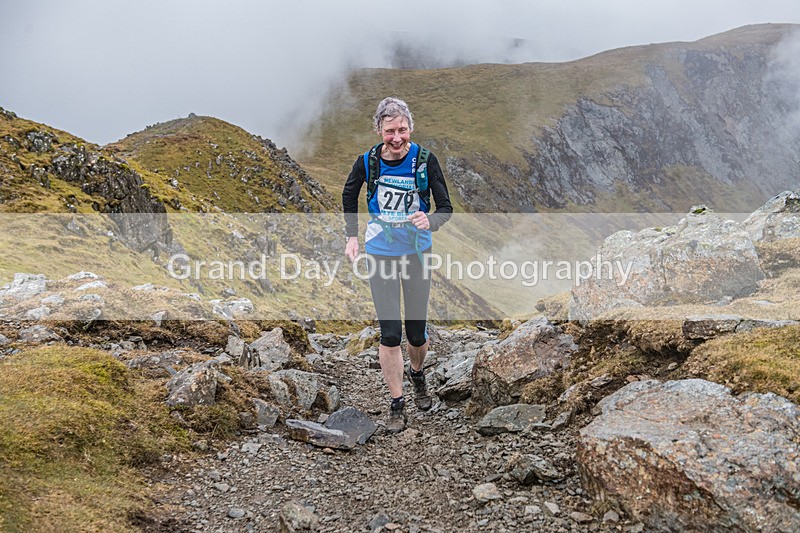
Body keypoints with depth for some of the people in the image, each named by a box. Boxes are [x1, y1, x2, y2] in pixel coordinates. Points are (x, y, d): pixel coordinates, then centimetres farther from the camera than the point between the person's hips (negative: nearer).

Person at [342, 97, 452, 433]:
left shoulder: (425, 160, -14)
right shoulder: (367, 162, -9)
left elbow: (445, 208, -10)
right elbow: (349, 195, 11)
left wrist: (430, 221, -33)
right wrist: (352, 236, 7)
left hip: (417, 251, 0)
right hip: (380, 252, 0)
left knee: (417, 331, 9)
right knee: (389, 333, -4)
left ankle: (417, 376, 42)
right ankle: (396, 405, 10)